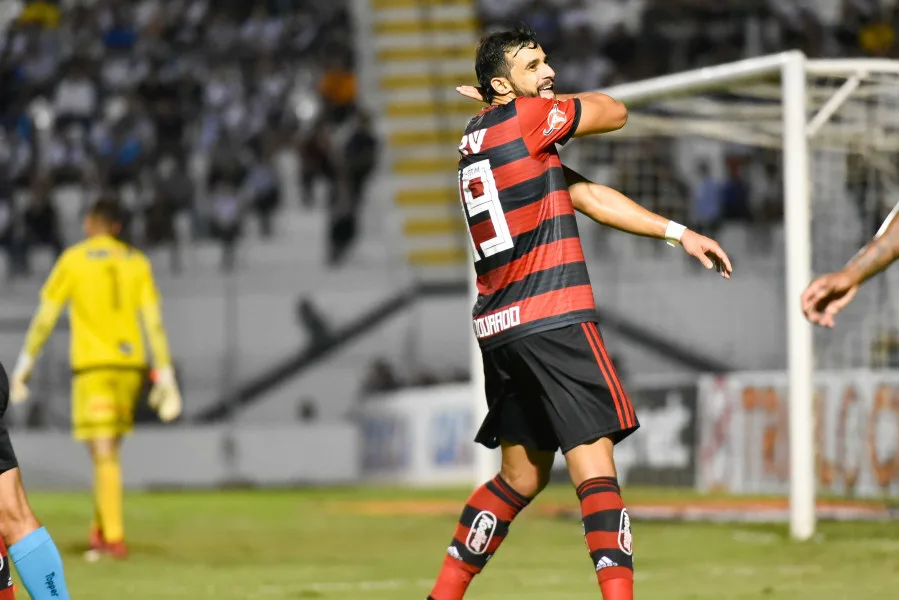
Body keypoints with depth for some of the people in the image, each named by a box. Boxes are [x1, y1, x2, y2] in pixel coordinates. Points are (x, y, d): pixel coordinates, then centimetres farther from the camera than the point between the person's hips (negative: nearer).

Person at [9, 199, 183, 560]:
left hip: (92, 366, -4)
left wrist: (23, 367, 5)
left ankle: (113, 538, -12)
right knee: (110, 451, 16)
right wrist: (165, 376, 1)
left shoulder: (73, 260, -1)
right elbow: (154, 321, 2)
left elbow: (44, 318, -1)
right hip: (130, 364, 4)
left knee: (104, 454, -6)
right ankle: (100, 531, 16)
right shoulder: (136, 263, 8)